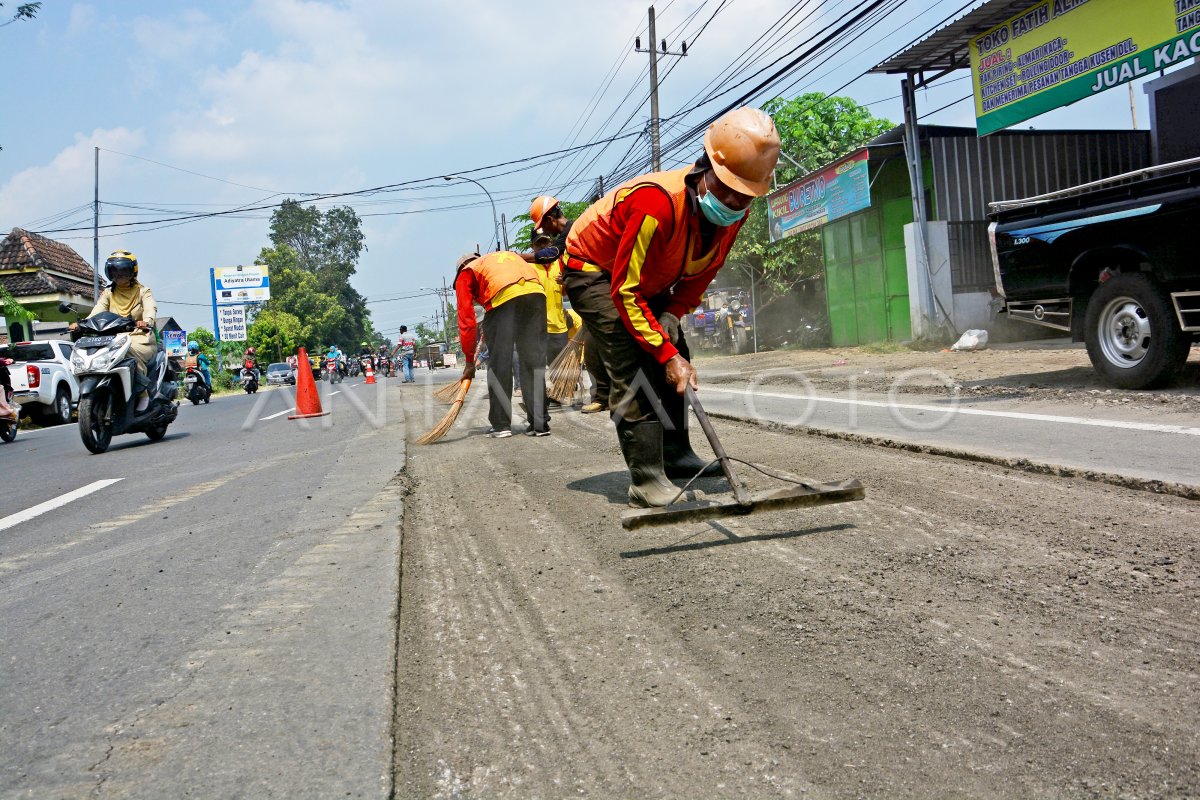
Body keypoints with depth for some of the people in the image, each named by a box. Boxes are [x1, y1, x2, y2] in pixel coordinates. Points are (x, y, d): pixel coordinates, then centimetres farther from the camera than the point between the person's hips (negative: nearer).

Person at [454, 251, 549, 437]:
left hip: (502, 296, -4)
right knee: (534, 362, 9)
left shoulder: (465, 274, 25)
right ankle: (540, 424, 10)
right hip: (537, 293, 4)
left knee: (498, 365, 7)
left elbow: (466, 321, 18)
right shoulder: (510, 255, 39)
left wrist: (469, 361, 23)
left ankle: (501, 425, 8)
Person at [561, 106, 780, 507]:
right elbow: (625, 291, -35)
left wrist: (672, 316, -18)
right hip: (594, 270, -8)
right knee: (633, 369, -20)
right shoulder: (658, 202, -39)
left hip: (649, 278, 8)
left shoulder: (736, 213, -14)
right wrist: (667, 353, -35)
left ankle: (675, 455, 25)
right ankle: (646, 482, -17)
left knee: (676, 363, 10)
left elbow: (700, 273, -1)